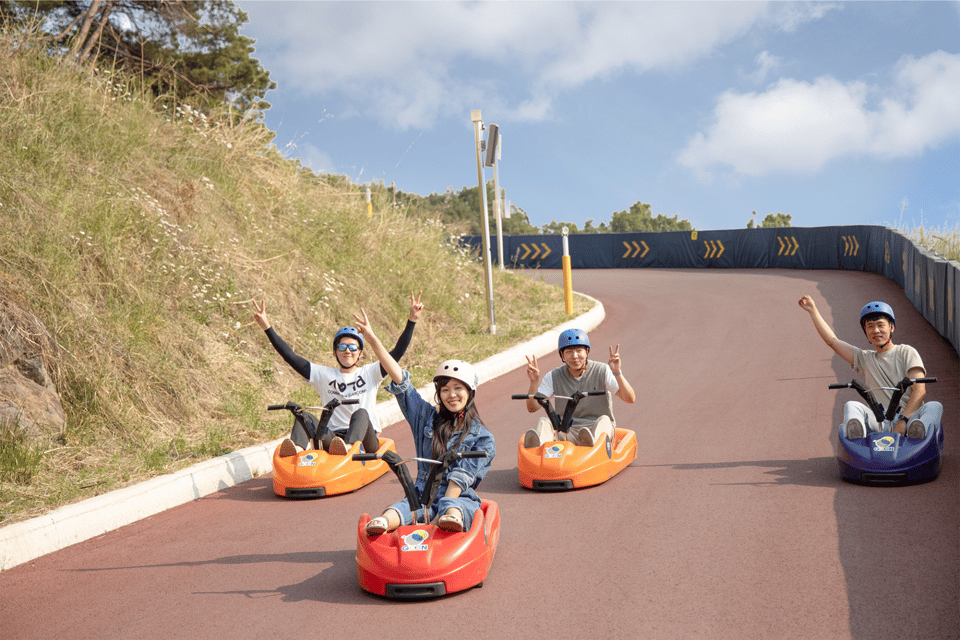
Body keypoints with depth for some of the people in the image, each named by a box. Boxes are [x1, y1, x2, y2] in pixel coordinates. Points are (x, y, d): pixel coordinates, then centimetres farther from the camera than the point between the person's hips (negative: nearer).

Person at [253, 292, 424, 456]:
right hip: (333, 439, 1)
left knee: (361, 414, -31)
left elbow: (398, 352, 3)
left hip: (366, 441, -1)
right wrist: (267, 328, 2)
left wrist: (412, 320, -7)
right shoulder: (325, 375, 15)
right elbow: (290, 357, 9)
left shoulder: (369, 373, 13)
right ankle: (297, 447, -54)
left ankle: (348, 446, -62)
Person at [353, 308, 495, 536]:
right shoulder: (427, 417, 15)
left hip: (461, 500, -2)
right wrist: (372, 339, 4)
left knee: (451, 508, -39)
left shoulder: (482, 437, 5)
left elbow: (461, 477, -7)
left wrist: (441, 513, -21)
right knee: (401, 509, -34)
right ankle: (383, 523, -65)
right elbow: (400, 381, 10)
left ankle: (451, 519, -72)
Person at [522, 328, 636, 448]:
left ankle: (590, 440, -66)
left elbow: (630, 399, -11)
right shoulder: (554, 377, 4)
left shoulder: (602, 371, -1)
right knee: (544, 422, -25)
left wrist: (617, 373, -27)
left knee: (604, 420, -32)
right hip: (567, 431, 1)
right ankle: (537, 443, -60)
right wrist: (534, 382, -19)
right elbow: (532, 407, -2)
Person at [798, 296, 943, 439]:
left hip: (910, 417, -2)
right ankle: (856, 433, -56)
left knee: (934, 407, -30)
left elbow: (920, 390, -4)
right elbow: (832, 341, 20)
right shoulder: (865, 358, 23)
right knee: (851, 406, -24)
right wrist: (813, 310, 19)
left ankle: (916, 431, -61)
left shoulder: (906, 352, 9)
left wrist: (903, 420, -18)